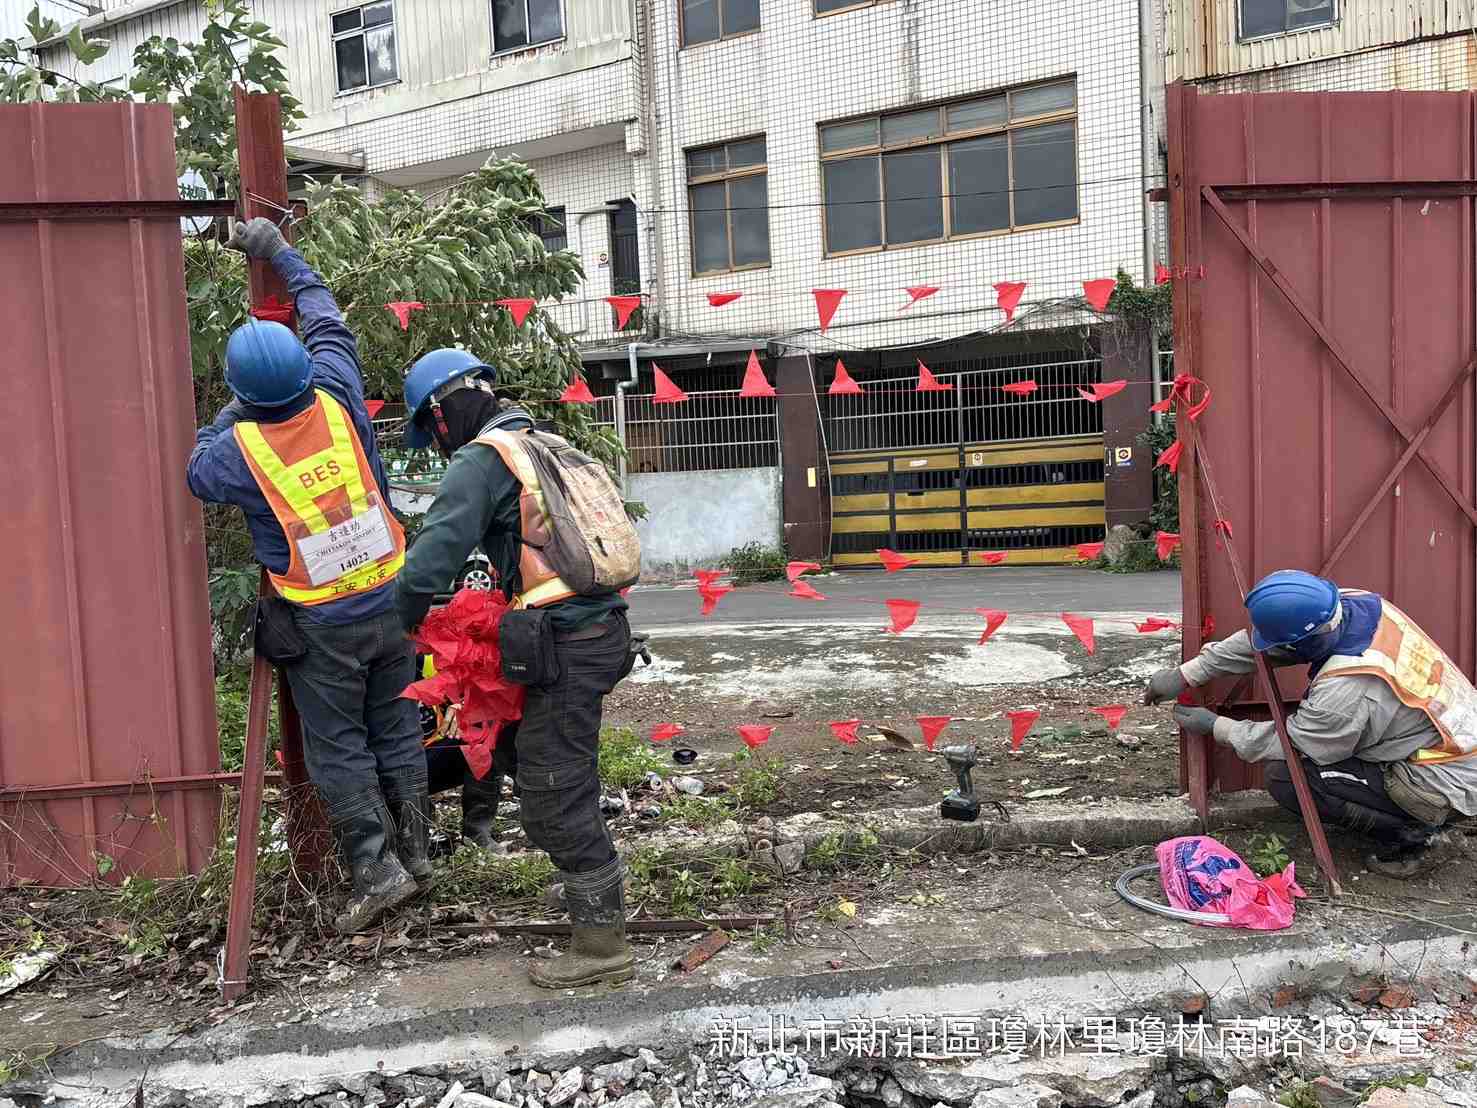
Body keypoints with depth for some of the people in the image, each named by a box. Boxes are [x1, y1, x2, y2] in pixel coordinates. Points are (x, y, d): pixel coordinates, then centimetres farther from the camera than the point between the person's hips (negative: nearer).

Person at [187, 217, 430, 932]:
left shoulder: (240, 450, -17)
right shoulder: (336, 400, -11)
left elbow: (195, 471, 8)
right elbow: (327, 322, 8)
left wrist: (232, 413, 12)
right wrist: (280, 252, 18)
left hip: (321, 624, -4)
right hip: (391, 598, 4)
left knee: (337, 748, 9)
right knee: (396, 728, 16)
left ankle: (376, 869, 9)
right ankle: (414, 849, 26)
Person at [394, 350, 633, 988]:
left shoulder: (481, 461, -8)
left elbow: (430, 560, -17)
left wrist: (400, 626, -1)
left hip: (568, 644, -9)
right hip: (603, 627, 9)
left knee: (557, 795, -2)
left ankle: (601, 945, 6)